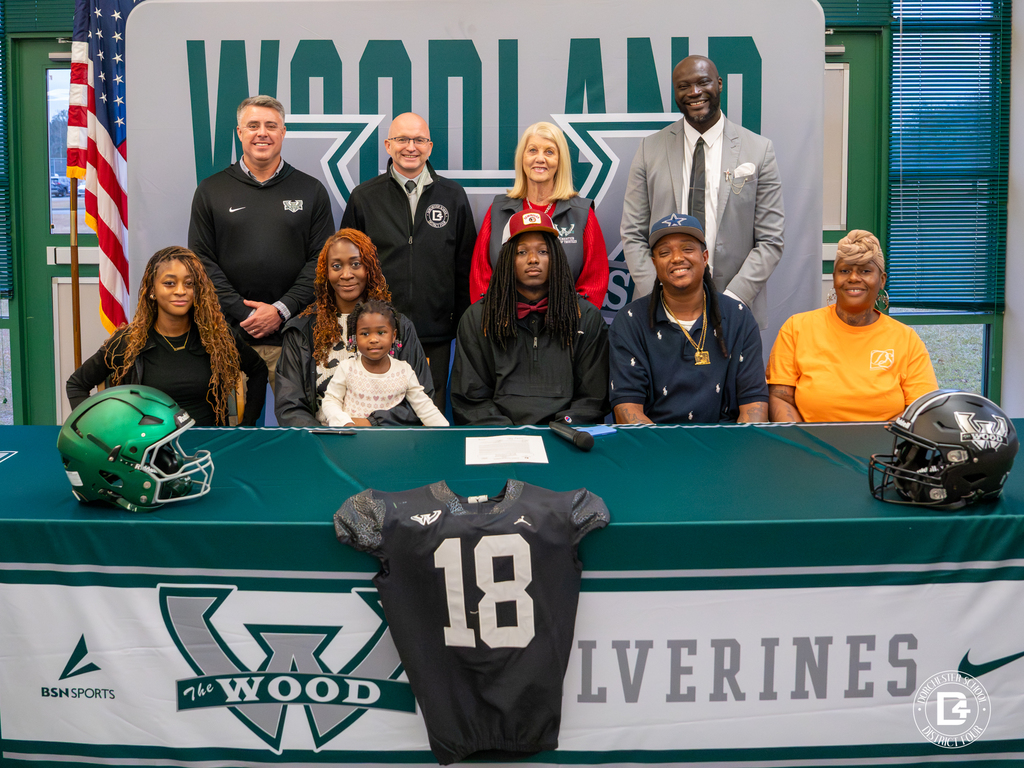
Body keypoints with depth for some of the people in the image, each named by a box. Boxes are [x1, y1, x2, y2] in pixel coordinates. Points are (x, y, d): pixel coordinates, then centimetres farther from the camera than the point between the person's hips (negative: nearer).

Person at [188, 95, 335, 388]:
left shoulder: (312, 191, 10)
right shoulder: (210, 190, 9)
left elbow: (321, 261, 4)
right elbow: (202, 262, 4)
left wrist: (282, 310, -9)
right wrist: (244, 314, -8)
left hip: (294, 334, 0)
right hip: (230, 334, 0)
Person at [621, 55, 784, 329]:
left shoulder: (760, 150, 3)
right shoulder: (650, 149, 5)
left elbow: (770, 241, 0)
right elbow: (633, 236, 3)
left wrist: (731, 299, -11)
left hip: (734, 309, 0)